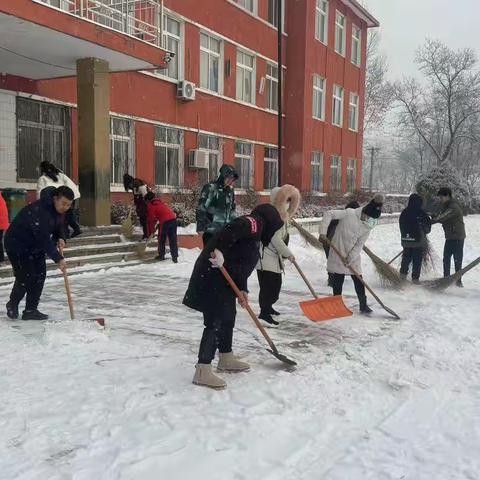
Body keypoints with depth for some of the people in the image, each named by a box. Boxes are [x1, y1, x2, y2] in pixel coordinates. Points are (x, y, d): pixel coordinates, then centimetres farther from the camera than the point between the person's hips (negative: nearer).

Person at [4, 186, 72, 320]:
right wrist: (58, 259, -34)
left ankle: (31, 310, 10)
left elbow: (60, 226, 10)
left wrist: (61, 238, -13)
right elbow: (43, 238, -36)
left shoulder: (57, 209, -6)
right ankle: (12, 305, 19)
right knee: (26, 276, -9)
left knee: (40, 275, 1)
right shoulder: (38, 211, -34)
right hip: (17, 244, -8)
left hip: (35, 246, 8)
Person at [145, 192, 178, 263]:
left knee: (161, 239, 13)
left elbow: (151, 219, 6)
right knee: (173, 240, 9)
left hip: (165, 221, -6)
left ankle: (161, 255, 23)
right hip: (173, 219, 6)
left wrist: (151, 231, 14)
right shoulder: (159, 202, 28)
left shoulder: (150, 205, 7)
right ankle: (175, 257, 8)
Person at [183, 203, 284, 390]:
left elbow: (240, 263, 21)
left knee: (228, 316, 20)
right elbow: (231, 229, -28)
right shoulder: (254, 222, -7)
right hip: (212, 277, -11)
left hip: (224, 277, 11)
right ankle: (202, 371, -8)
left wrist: (242, 289, 16)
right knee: (215, 322, -10)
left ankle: (226, 359, 35)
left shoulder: (253, 235, 23)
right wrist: (219, 251, -31)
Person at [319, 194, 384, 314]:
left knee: (358, 280, 4)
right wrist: (323, 231, -25)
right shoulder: (349, 213, -18)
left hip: (354, 256, 4)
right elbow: (329, 214, -18)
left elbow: (360, 244, -4)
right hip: (338, 252, -4)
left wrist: (351, 257, -14)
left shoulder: (368, 226, -3)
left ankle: (363, 304, 14)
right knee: (338, 280, 4)